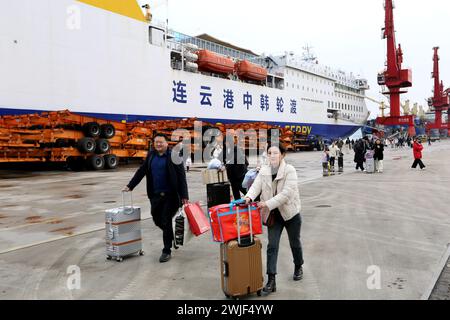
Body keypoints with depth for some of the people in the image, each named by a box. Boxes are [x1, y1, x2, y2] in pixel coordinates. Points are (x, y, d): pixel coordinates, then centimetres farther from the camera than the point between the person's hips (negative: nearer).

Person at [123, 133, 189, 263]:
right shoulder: (151, 156, 8)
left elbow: (181, 176, -10)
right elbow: (141, 172, 13)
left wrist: (184, 196, -15)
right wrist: (130, 186, 9)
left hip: (170, 195, -5)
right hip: (155, 195, 5)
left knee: (166, 222, -1)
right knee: (157, 220, 11)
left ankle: (166, 251, 13)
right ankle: (172, 236, 39)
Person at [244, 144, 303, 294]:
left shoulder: (290, 170, -15)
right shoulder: (263, 171, -1)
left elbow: (287, 193, -24)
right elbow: (256, 186, -11)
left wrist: (268, 203, -31)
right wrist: (249, 197, -34)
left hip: (290, 212, -2)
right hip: (273, 215, 3)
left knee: (295, 243, 17)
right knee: (272, 246, -2)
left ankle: (298, 267, 44)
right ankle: (271, 280, 1)